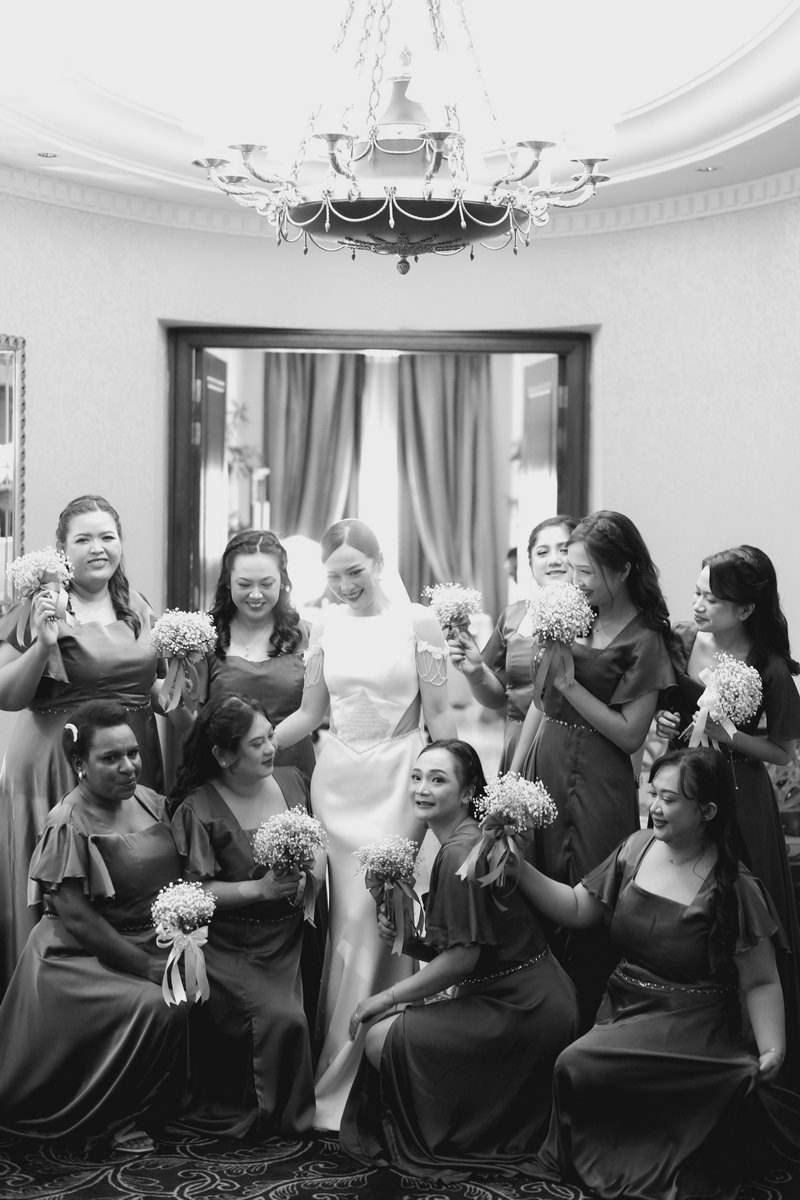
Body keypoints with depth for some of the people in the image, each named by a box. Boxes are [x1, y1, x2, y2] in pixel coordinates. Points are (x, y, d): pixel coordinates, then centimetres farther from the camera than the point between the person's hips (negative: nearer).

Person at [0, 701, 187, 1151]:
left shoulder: (150, 801, 5)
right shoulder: (70, 823, -14)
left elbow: (179, 882, 9)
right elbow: (77, 917, -17)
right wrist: (148, 968, -17)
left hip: (155, 944, 6)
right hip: (84, 956, -6)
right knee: (159, 1008, -27)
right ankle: (118, 1115, -4)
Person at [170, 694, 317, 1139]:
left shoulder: (292, 781, 5)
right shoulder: (197, 809, -10)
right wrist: (260, 889, -18)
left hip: (289, 936, 5)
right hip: (232, 947, -5)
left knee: (293, 1018, -14)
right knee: (282, 1019, -21)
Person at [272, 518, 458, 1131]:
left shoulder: (418, 621, -2)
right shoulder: (326, 626, 8)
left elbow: (439, 715, -1)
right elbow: (309, 714, 12)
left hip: (396, 778, -3)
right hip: (338, 776, 3)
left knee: (370, 915, -4)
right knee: (347, 915, 3)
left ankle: (339, 1078, 7)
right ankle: (340, 1059, 13)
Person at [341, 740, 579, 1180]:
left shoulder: (460, 853, -19)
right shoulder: (469, 841, 11)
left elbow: (462, 958, -19)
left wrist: (387, 996, -9)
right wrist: (403, 941, 1)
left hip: (520, 1010, -9)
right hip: (528, 997, 9)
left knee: (380, 1038, -7)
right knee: (397, 1018, 14)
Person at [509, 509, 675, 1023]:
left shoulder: (644, 639, -9)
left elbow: (630, 734, -14)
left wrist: (568, 681, -17)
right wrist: (513, 775, 10)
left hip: (597, 783, -5)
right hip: (543, 767, 5)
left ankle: (589, 1033, 16)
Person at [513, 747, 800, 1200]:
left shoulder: (734, 887, -13)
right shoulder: (638, 848, 1)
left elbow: (760, 983, -8)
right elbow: (578, 908, 7)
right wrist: (519, 868, -5)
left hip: (688, 1026, -5)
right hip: (624, 1009, 5)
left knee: (578, 1066, -20)